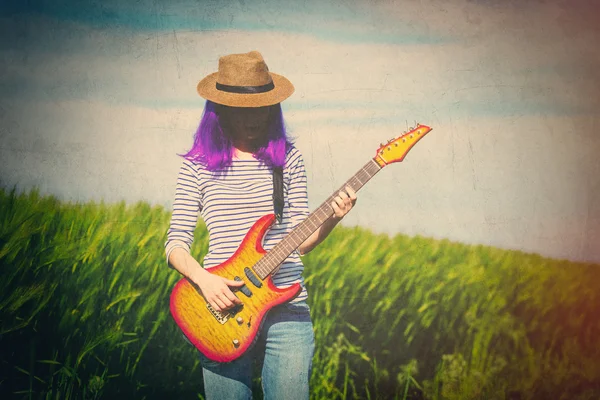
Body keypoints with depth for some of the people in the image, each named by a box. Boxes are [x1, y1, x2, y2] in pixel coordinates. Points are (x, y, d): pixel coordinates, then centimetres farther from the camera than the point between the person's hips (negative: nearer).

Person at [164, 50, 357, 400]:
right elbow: (176, 243, 2)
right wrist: (203, 278, -16)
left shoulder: (288, 158, 7)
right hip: (223, 308, -1)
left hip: (287, 307, 1)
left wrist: (331, 219, -11)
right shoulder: (198, 165, 3)